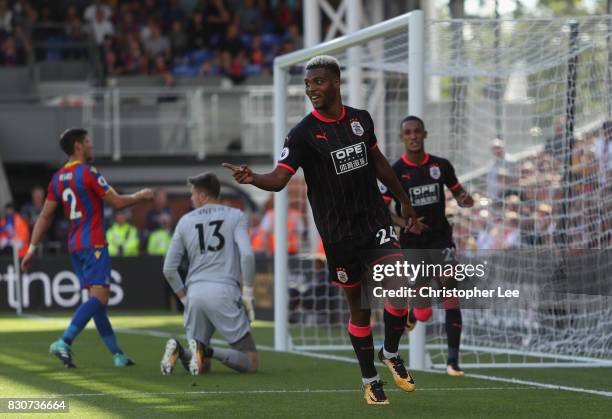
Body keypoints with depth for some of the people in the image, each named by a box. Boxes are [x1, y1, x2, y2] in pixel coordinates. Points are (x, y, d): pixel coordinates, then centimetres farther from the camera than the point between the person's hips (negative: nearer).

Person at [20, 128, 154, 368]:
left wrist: (32, 247, 15)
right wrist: (141, 196, 9)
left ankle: (117, 354, 12)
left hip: (74, 245, 9)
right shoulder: (88, 173, -11)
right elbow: (117, 202, -8)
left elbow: (45, 216, 12)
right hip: (93, 244, -9)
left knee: (97, 298, 9)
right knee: (99, 296, -14)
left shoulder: (58, 178, 11)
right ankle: (64, 342, -28)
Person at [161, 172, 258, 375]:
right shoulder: (236, 216, 7)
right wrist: (248, 294, -2)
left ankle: (178, 350, -16)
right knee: (250, 364, 0)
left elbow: (169, 269, 11)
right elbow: (247, 254, -9)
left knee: (201, 366, 15)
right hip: (224, 292, -4)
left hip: (195, 293, 4)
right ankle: (207, 351, -24)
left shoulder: (185, 221, 14)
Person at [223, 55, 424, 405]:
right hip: (338, 232, -3)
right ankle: (370, 380, 18)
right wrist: (253, 178, -42)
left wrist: (404, 201, 26)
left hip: (376, 219, 3)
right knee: (359, 305, 3)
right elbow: (279, 178, -20)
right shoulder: (303, 133, -10)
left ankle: (391, 353, 10)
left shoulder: (361, 119, 4)